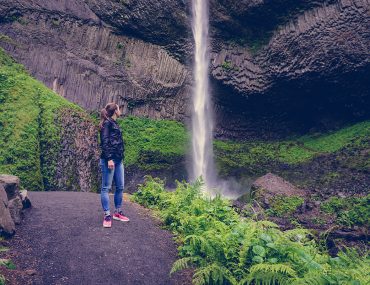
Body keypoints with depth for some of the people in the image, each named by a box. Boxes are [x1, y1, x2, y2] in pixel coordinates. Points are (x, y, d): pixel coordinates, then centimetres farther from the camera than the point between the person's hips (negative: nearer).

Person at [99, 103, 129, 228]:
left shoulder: (115, 124, 21)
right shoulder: (107, 123, -5)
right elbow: (105, 142, -14)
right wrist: (109, 159, -20)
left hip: (118, 160, 9)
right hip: (109, 160, -9)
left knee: (120, 187, 10)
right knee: (106, 187, -4)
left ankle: (118, 212, 20)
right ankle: (107, 215, -1)